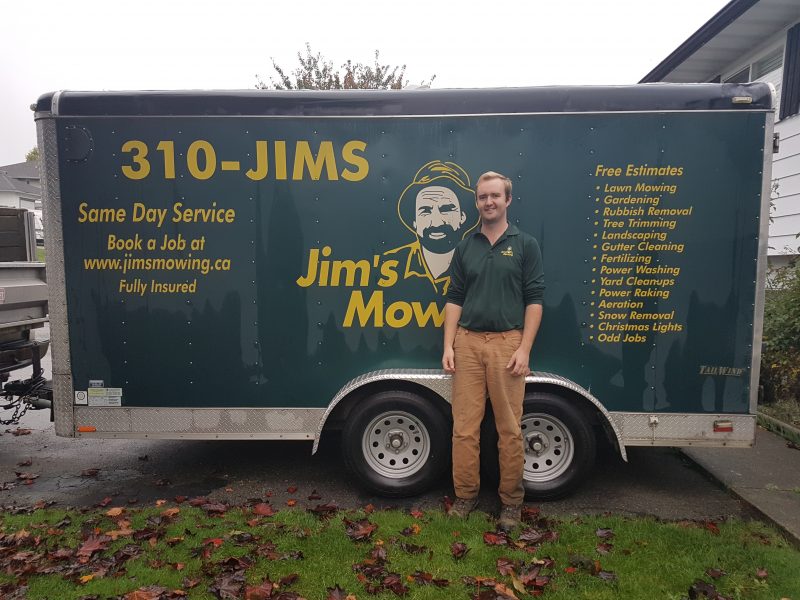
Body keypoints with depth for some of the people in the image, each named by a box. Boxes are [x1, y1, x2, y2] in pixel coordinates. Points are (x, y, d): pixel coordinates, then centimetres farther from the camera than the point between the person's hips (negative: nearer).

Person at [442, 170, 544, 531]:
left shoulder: (525, 245, 4)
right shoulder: (465, 248, 12)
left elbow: (534, 299, -1)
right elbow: (454, 299, 10)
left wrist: (524, 348, -9)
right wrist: (448, 345, 1)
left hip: (507, 342, -2)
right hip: (468, 342, 3)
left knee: (510, 428, 4)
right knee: (464, 426, 5)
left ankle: (511, 500, 20)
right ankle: (465, 494, 19)